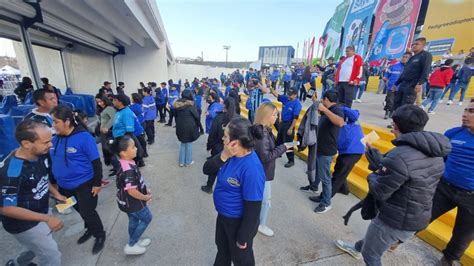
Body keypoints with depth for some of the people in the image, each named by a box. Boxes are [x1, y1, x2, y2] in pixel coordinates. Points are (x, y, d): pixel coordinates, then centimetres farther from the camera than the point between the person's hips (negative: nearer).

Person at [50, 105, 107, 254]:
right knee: (80, 210, 23)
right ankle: (90, 229, 47)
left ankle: (100, 236, 29)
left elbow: (96, 162, -18)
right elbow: (53, 161, 12)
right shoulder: (55, 138, -1)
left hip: (84, 184, -6)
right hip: (65, 185, 7)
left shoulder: (84, 137, -21)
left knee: (88, 212, 6)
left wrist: (97, 183, -15)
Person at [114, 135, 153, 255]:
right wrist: (145, 197, -18)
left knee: (134, 220, 25)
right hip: (132, 202, -9)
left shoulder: (125, 164, -3)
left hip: (127, 201, 9)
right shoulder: (128, 170, -35)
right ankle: (130, 246, 23)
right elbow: (132, 191, -33)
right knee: (147, 218, 12)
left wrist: (144, 190, 8)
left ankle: (134, 241, 46)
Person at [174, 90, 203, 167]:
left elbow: (176, 115, 10)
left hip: (180, 127, 5)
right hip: (190, 127, -5)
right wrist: (199, 125, 6)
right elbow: (196, 116, -10)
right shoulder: (190, 104, -13)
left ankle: (181, 162, 23)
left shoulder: (177, 104, 3)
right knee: (189, 144, 9)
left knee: (183, 144, 18)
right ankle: (188, 162, 19)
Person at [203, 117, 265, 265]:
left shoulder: (251, 169, -35)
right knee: (222, 247, 34)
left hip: (239, 221, -7)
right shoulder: (231, 154, -10)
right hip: (223, 215, 7)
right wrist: (223, 156, -27)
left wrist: (243, 238, -15)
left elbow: (253, 208, -27)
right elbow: (207, 170, -9)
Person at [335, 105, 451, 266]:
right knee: (373, 234, 34)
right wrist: (380, 165, 10)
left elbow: (379, 192, -25)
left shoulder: (399, 156, -32)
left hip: (395, 219, -8)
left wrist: (372, 176, -4)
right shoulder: (435, 154, -4)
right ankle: (357, 248, 60)